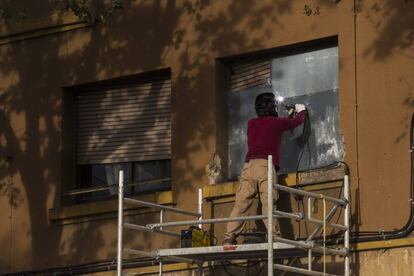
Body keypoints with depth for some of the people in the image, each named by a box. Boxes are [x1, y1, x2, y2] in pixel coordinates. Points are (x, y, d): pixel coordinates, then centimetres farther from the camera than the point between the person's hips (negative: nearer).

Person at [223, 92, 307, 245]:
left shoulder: (251, 123, 22)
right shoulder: (276, 122, 10)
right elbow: (298, 120, 26)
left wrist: (289, 114, 53)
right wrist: (301, 110, 49)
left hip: (249, 165, 4)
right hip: (266, 165, -4)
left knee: (241, 203, -3)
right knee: (268, 203, -13)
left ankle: (229, 237, -12)